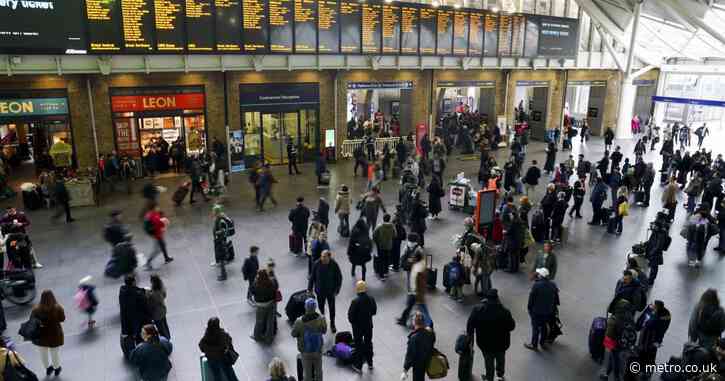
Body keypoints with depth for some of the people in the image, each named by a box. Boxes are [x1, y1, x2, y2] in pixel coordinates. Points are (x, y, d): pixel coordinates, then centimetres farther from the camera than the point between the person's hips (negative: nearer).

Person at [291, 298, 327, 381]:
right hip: (318, 350, 1)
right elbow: (324, 331, -3)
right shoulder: (321, 319, -21)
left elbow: (293, 334, -10)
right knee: (318, 371, 23)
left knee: (307, 372, 18)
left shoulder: (299, 322, -26)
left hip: (305, 351, -1)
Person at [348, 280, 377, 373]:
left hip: (357, 327, -4)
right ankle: (370, 363, 37)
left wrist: (353, 322, 2)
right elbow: (374, 311, -1)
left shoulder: (355, 301, -26)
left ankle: (359, 366, 23)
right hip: (368, 325, 4)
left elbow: (350, 315, -19)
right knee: (368, 343, 22)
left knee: (359, 345, 12)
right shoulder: (371, 299, -14)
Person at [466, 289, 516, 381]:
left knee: (488, 360, 24)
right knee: (500, 358, 29)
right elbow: (511, 326, -14)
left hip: (485, 343, 0)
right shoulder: (504, 311, -27)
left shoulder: (477, 309, -22)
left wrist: (470, 334, 5)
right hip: (501, 342, 0)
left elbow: (470, 324, -12)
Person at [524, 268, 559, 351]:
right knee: (544, 327, 21)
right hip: (549, 311, 5)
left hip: (537, 311, -5)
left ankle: (534, 345, 20)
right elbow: (556, 298, 6)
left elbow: (531, 298, -15)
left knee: (535, 328, 8)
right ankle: (543, 343, 34)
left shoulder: (536, 285, -23)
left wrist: (529, 308, -1)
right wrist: (554, 308, 18)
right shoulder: (553, 285, -4)